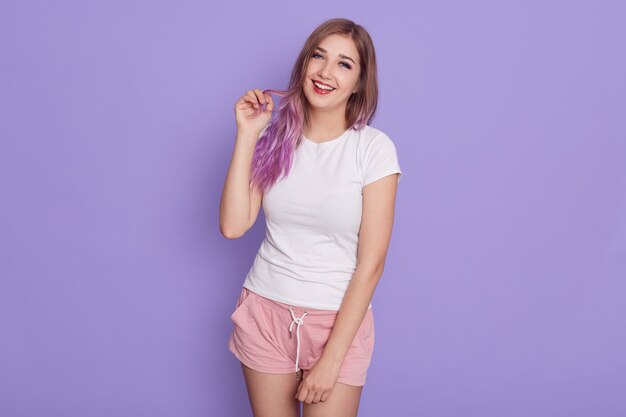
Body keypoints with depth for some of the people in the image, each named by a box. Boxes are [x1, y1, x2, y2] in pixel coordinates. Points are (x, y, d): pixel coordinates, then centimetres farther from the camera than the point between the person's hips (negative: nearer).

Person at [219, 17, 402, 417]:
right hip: (265, 311, 3)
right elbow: (233, 226, -10)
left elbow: (371, 264, -12)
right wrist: (247, 134, -12)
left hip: (339, 319, -2)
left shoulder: (374, 148, -11)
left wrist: (331, 360, -14)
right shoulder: (275, 137, -1)